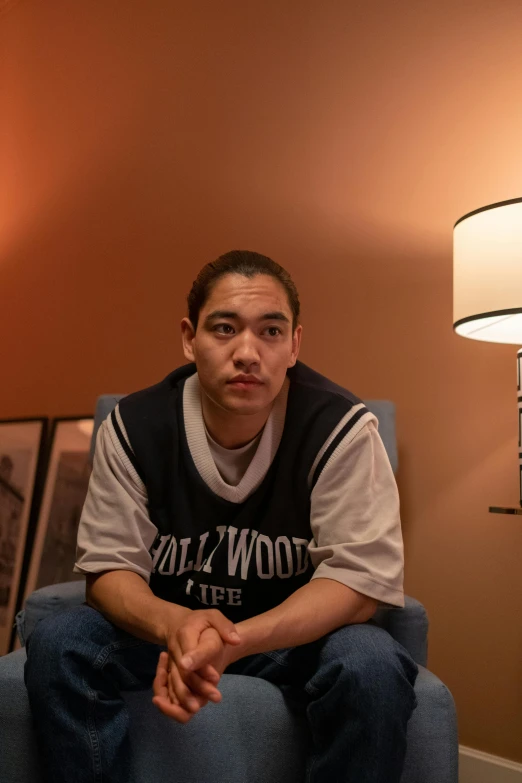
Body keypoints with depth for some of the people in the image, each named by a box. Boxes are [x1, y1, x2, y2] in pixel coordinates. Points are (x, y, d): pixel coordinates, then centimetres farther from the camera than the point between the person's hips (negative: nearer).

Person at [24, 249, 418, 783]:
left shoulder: (341, 428, -17)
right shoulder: (134, 427, -11)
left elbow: (360, 573, -21)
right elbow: (108, 565, -10)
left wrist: (237, 640, -37)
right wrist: (172, 623, -35)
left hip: (297, 630, -1)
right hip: (166, 623, 2)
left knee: (374, 666, -32)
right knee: (57, 643, -24)